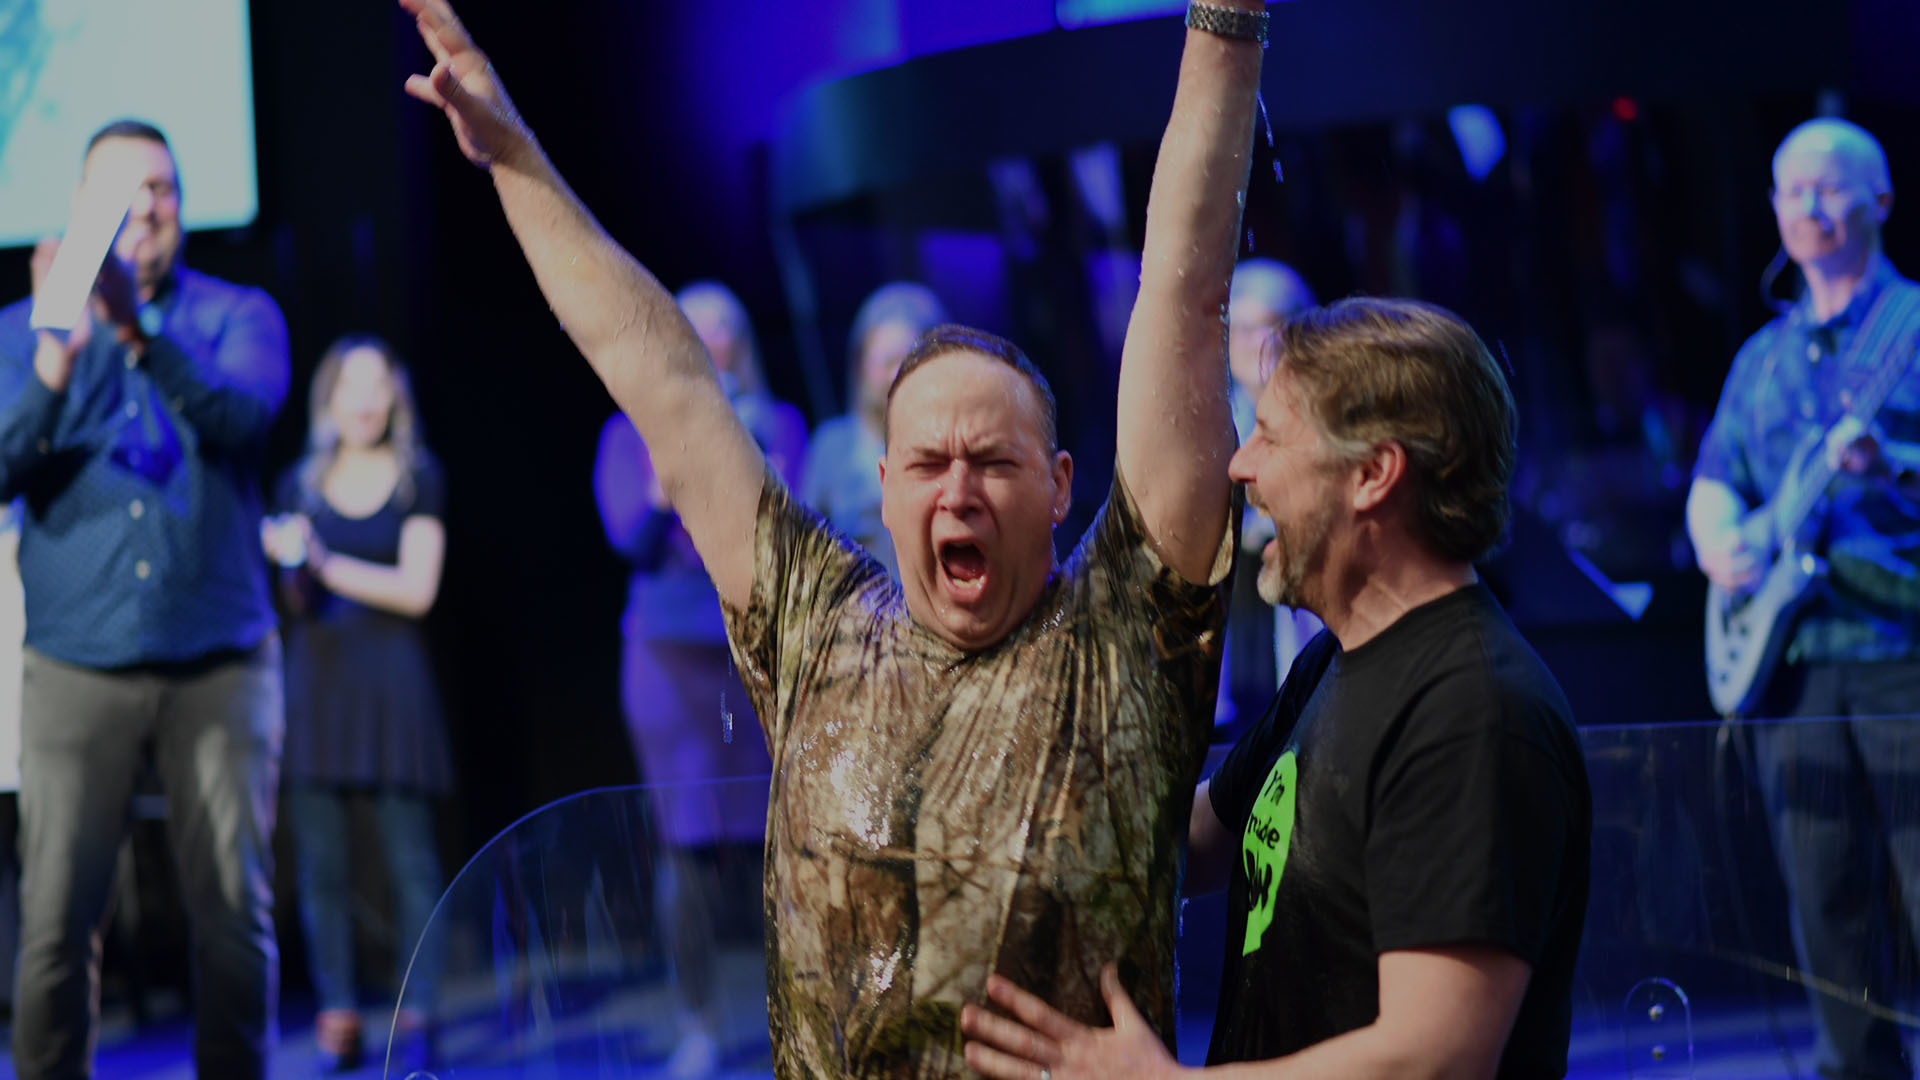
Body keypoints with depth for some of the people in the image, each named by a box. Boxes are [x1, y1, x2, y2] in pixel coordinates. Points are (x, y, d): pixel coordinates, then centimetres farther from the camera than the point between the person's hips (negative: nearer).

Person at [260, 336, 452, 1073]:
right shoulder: (299, 484, 12)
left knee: (410, 857, -5)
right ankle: (336, 1016, 3)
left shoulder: (418, 479, 4)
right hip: (316, 674, 3)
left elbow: (417, 590, -5)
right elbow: (294, 600, 13)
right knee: (321, 860, -1)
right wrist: (288, 563, -8)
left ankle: (416, 1018, -1)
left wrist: (325, 564, -11)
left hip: (390, 676, -2)